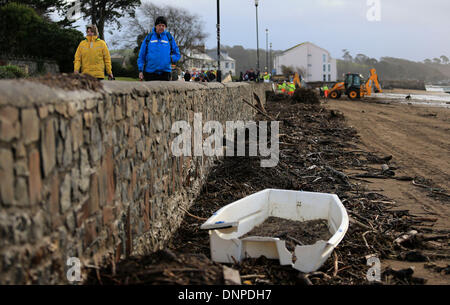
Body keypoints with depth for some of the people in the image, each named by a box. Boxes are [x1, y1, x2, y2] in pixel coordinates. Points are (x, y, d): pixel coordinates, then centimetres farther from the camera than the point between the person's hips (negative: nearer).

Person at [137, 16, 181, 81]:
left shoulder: (169, 37, 9)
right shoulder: (149, 37, 7)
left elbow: (177, 54, 13)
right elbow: (141, 56, 8)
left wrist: (170, 59, -7)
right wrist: (141, 70, -1)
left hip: (165, 73, 0)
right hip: (150, 73, 0)